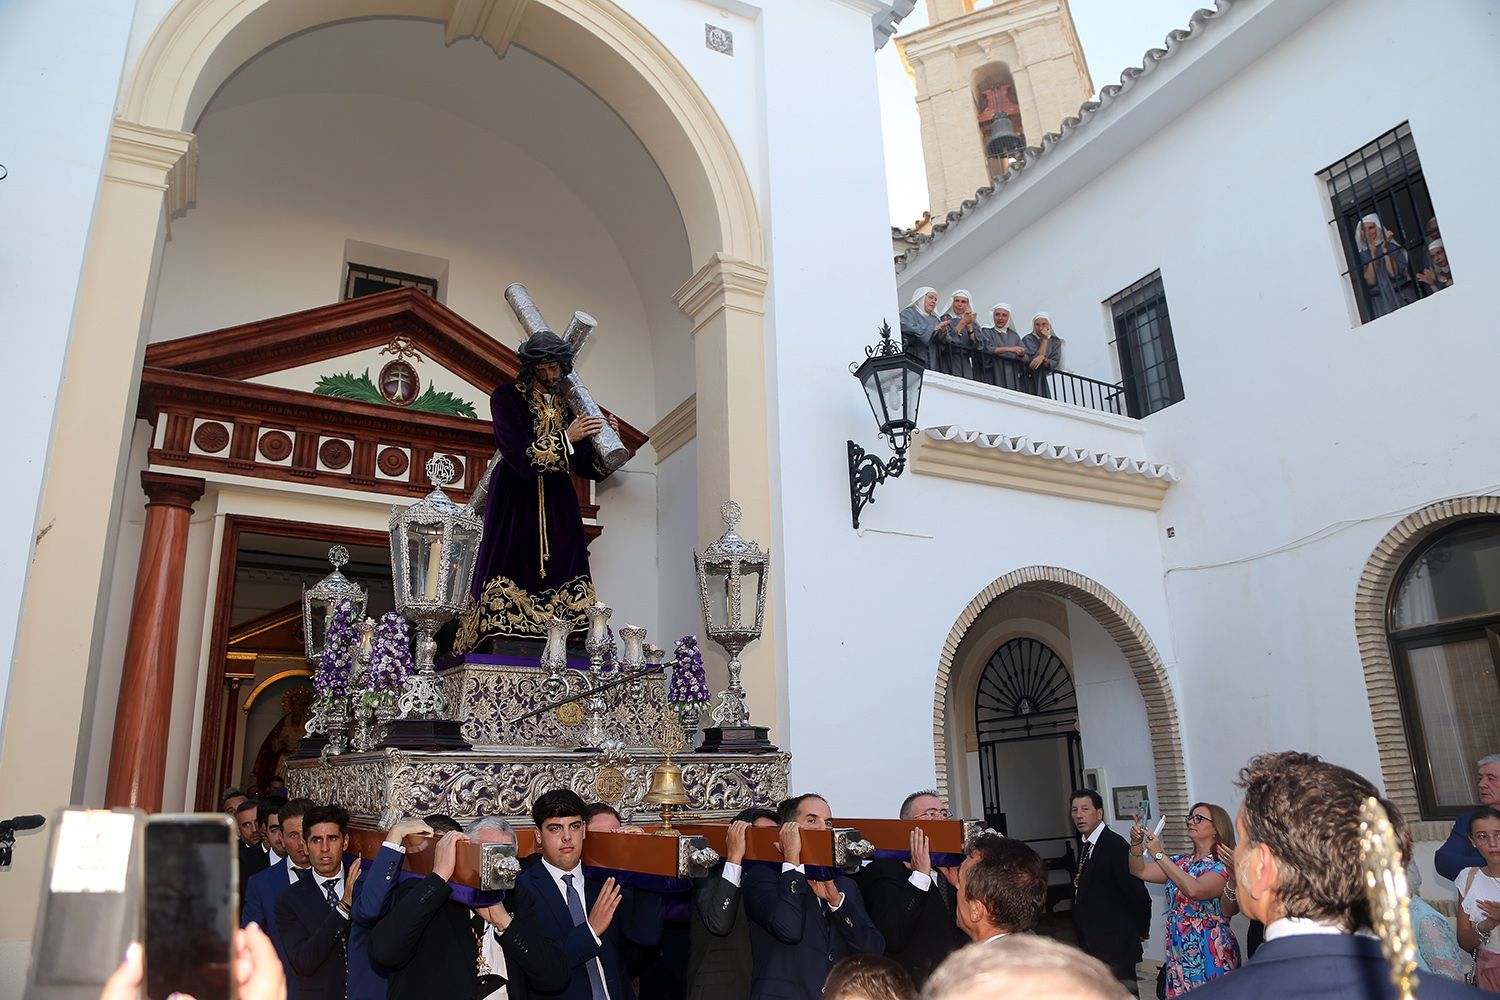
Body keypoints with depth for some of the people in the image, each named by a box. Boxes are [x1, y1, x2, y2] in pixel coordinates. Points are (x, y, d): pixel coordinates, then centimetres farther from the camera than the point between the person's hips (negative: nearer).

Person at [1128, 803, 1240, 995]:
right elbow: (1139, 871, 7)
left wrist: (1159, 855, -30)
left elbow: (1194, 890, -30)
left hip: (1210, 958, -6)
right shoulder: (1180, 862, 9)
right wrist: (1136, 843, -11)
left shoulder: (1223, 866, -12)